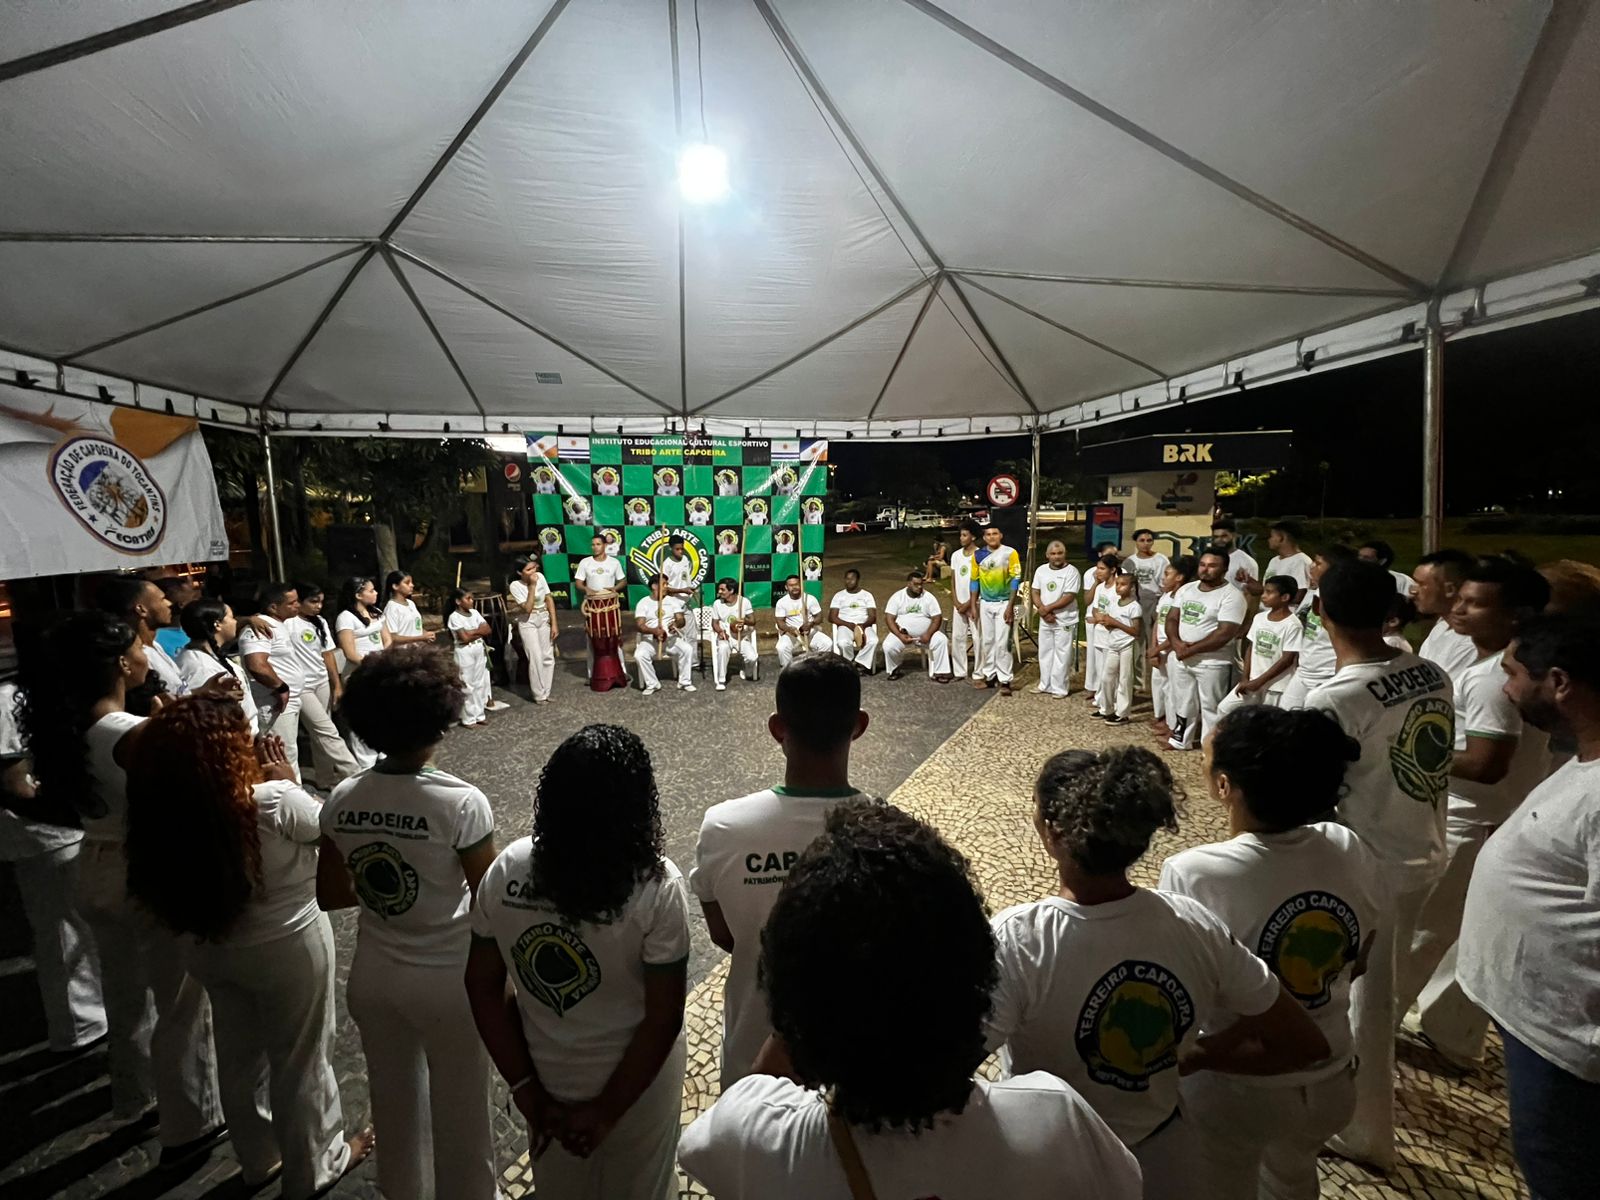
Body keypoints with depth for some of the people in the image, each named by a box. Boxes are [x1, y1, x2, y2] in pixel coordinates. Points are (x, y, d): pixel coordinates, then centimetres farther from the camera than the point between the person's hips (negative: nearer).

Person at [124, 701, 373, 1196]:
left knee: (240, 1058, 26)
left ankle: (259, 1159, 49)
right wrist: (287, 780, -5)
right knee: (300, 1061, 17)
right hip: (288, 948, -5)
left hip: (213, 950, 6)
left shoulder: (166, 810, -14)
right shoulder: (274, 801, -33)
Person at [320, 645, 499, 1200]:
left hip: (373, 977, 5)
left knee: (393, 1102, 29)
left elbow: (329, 895, 2)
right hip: (448, 980, -5)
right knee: (460, 1110, 20)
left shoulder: (342, 800, -11)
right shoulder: (461, 802, -27)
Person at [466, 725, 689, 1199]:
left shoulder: (505, 873, -20)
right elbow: (664, 1019, -22)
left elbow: (483, 987, -9)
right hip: (638, 1079, -2)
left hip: (548, 1079, 3)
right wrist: (608, 1109, -9)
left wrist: (525, 1088, -2)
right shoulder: (656, 887, -29)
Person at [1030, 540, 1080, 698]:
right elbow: (1034, 593, 3)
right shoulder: (1041, 570, 4)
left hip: (1065, 621, -5)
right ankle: (1045, 685, 26)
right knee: (1045, 654, 14)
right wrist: (1043, 611, -12)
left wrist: (1047, 608, -17)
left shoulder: (1071, 571, -12)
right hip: (1045, 620, 6)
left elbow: (1068, 597, -18)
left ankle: (1060, 688, 10)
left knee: (1062, 656, 0)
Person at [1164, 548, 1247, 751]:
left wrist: (1191, 650, -17)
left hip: (1211, 663, -6)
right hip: (1179, 659, 6)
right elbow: (1172, 618, 6)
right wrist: (1176, 643, -13)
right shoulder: (1186, 589, 7)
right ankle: (1180, 741, 34)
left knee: (1211, 708, 5)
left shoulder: (1232, 596, -13)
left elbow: (1224, 634, -20)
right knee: (1182, 702, 18)